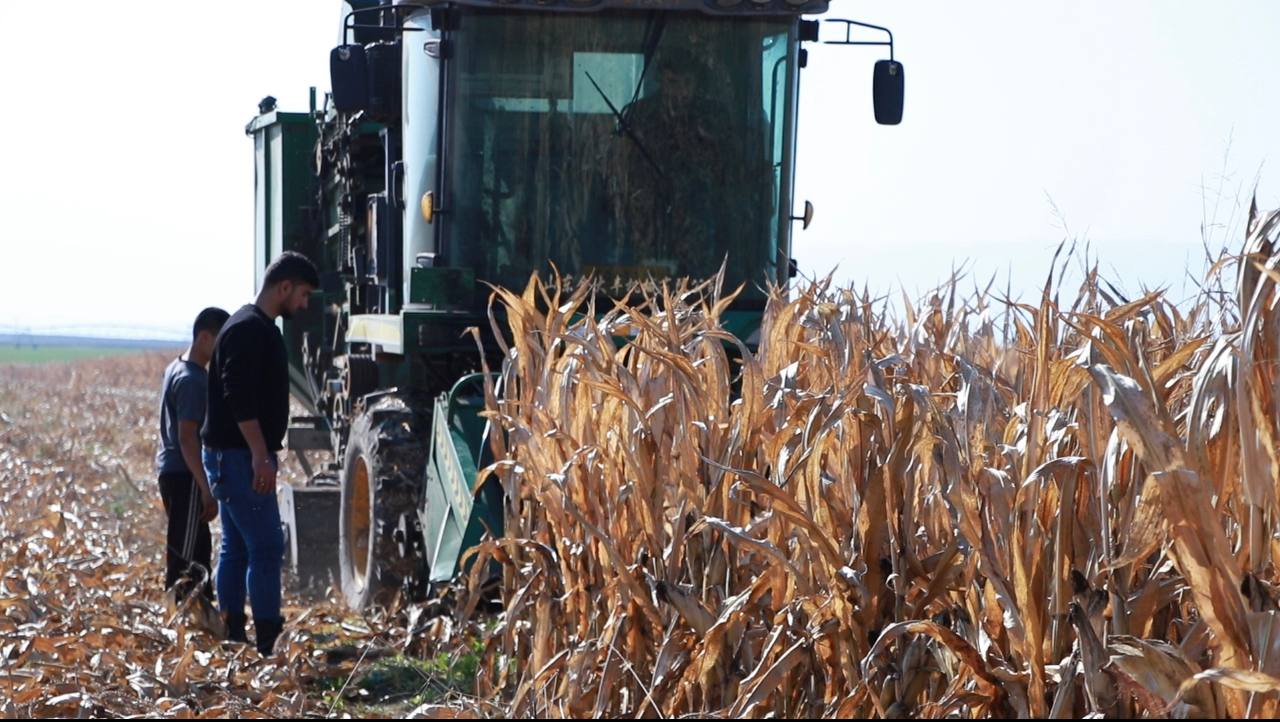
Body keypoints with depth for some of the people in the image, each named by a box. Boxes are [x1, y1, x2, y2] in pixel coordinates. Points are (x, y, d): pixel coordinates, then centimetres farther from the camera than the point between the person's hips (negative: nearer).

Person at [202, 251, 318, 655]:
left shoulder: (257, 328, 17)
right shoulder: (249, 330, -15)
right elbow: (239, 398, -23)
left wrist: (263, 454, 24)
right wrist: (261, 455, -24)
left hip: (236, 456, 11)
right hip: (239, 455, -11)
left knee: (236, 548, 12)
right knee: (266, 547, -11)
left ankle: (231, 637, 16)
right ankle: (267, 644, -12)